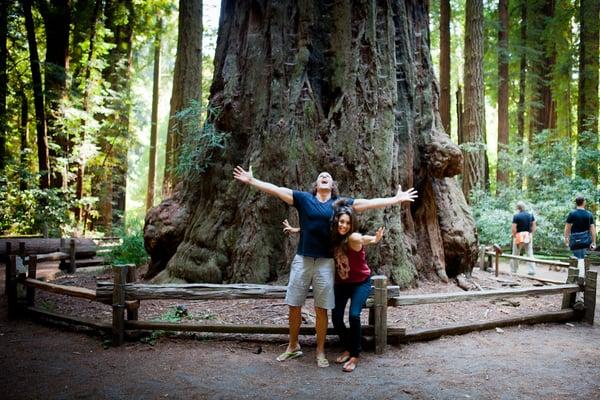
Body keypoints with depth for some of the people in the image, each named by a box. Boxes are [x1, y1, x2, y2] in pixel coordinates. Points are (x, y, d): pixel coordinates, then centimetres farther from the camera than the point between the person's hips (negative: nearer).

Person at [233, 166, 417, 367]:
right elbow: (276, 190, 2)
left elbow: (369, 203, 4)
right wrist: (251, 181, -3)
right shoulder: (303, 198, 5)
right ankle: (293, 347, 25)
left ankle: (320, 352, 18)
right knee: (293, 306, 6)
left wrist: (396, 199, 1)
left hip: (325, 262, 0)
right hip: (302, 259, 1)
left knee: (321, 309, 5)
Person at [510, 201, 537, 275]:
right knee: (530, 253, 8)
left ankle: (513, 270, 17)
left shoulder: (516, 216, -11)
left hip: (519, 236, -4)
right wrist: (531, 234, 14)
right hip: (528, 236, 4)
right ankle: (532, 270, 5)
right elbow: (534, 226, 6)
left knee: (515, 254, 9)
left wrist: (513, 235, -1)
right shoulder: (530, 215, 4)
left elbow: (513, 228, -14)